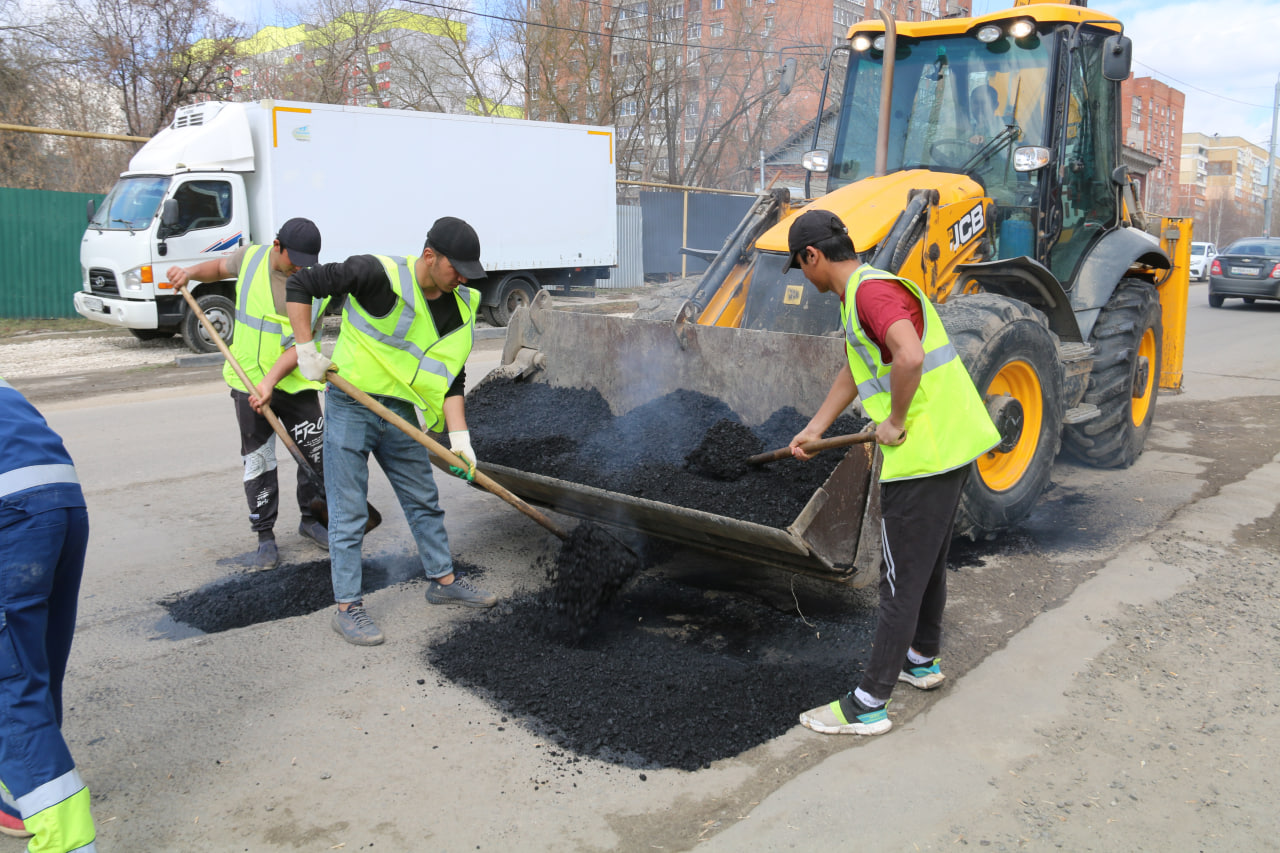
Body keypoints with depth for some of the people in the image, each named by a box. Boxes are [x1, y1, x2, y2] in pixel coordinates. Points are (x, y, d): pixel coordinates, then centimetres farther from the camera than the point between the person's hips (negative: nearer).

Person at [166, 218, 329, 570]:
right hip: (249, 381, 1)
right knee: (259, 462, 4)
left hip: (296, 383, -1)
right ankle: (265, 536, 17)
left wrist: (271, 381, -27)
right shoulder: (251, 258, -4)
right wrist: (191, 272, 0)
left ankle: (311, 519, 28)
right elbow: (221, 267, 21)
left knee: (316, 452, 4)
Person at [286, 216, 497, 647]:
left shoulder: (460, 307, -1)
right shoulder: (379, 275, -19)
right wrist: (306, 350, -14)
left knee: (424, 501, 16)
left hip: (400, 413, 6)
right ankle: (347, 608, 11)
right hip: (351, 407, -6)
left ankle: (443, 580, 34)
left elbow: (451, 377, 2)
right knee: (348, 513, 0)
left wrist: (459, 436, -8)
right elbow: (301, 284, -13)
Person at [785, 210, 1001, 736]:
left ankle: (868, 705, 7)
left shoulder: (872, 290, -18)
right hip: (951, 443, 11)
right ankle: (923, 660, 43)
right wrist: (814, 429, 26)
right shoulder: (858, 293, 16)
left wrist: (895, 422, -22)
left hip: (925, 453, -11)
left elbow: (909, 357, -36)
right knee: (928, 561, 24)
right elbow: (855, 370, 28)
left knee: (902, 579, -3)